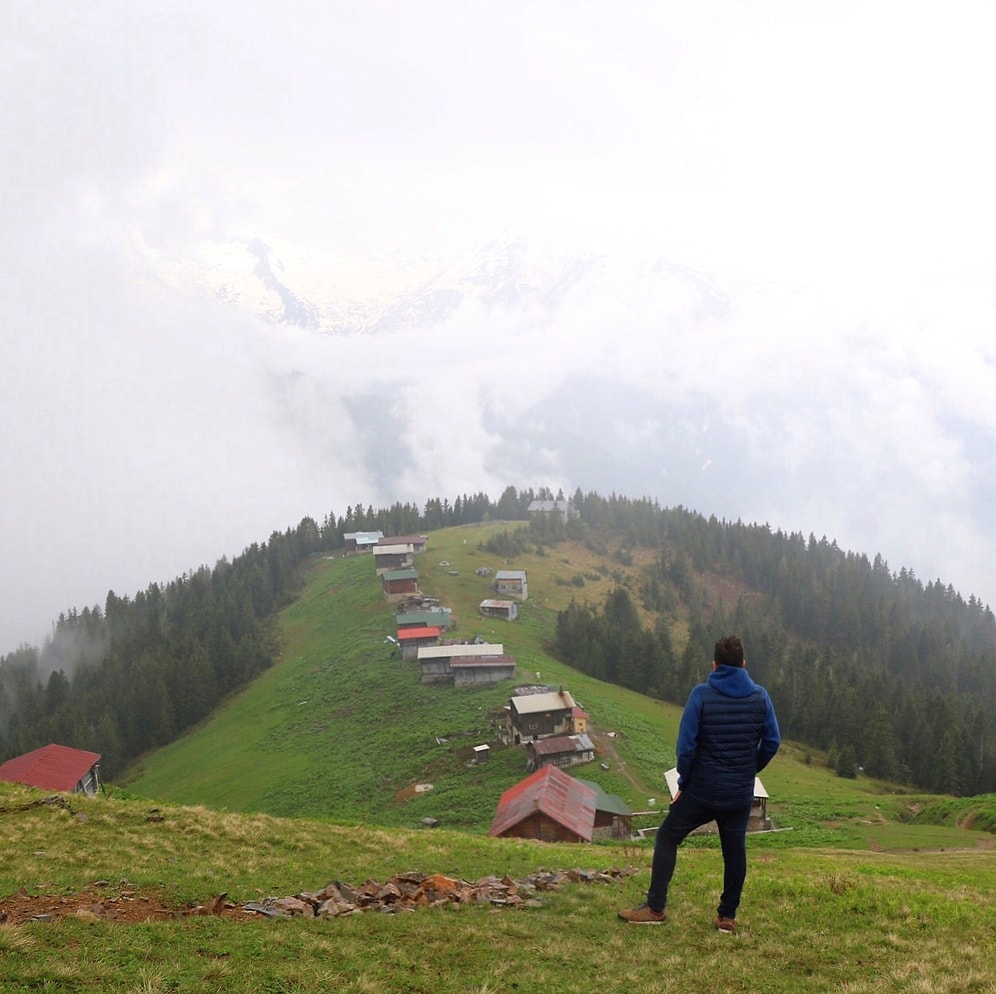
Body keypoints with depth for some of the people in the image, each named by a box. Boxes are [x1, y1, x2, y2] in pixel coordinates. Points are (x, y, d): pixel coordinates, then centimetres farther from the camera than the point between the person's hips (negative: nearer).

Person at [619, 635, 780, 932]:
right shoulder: (759, 696, -2)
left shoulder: (701, 695, -11)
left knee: (667, 838, 10)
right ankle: (728, 916, 19)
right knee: (735, 850, 15)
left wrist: (684, 783, -1)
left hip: (702, 789, -3)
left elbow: (686, 745, -13)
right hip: (741, 793, 3)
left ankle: (655, 908, 8)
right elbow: (772, 741, 1)